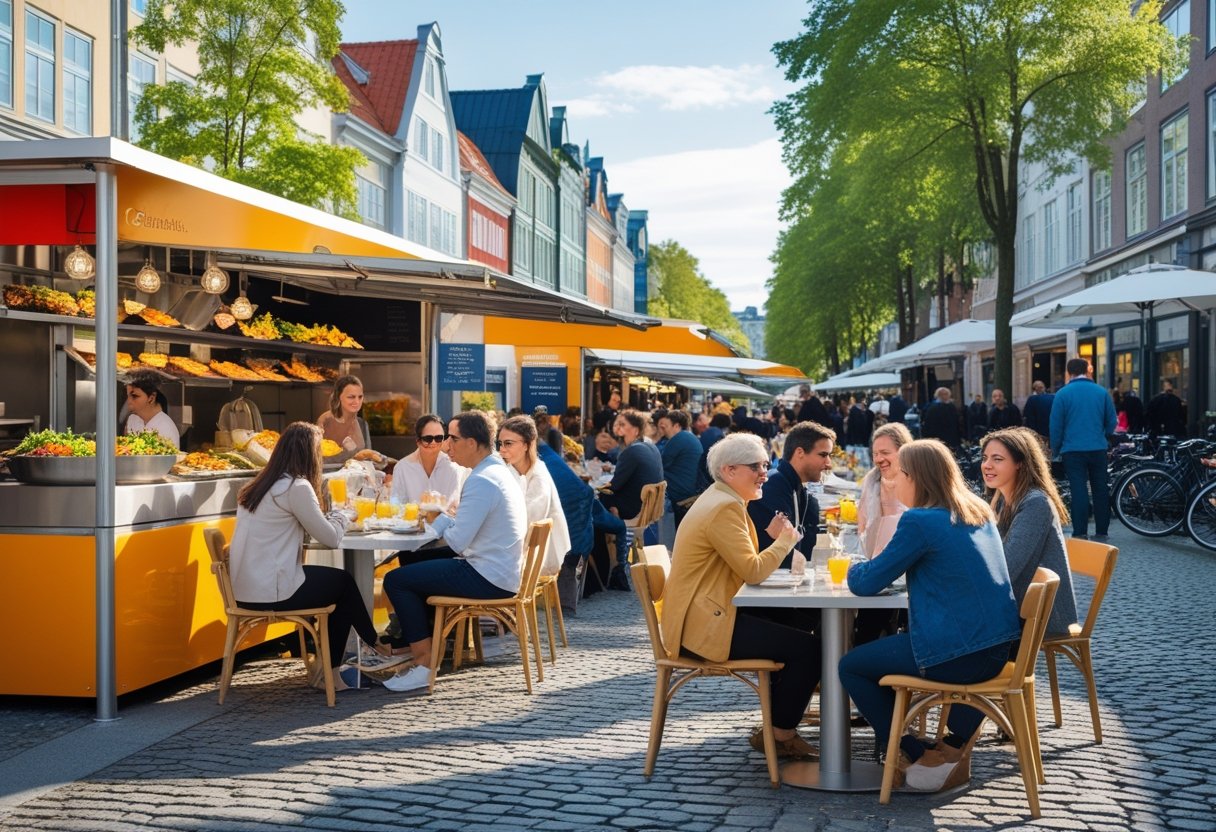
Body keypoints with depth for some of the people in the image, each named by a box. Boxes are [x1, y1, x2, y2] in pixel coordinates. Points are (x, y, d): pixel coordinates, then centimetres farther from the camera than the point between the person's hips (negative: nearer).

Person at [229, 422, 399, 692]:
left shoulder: (259, 485, 11)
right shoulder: (297, 487, -14)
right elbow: (331, 538, -9)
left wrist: (335, 517, 12)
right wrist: (342, 516, 10)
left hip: (245, 590, 8)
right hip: (270, 593, -8)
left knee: (340, 581, 19)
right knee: (345, 583, 14)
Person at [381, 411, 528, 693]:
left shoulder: (481, 481, -21)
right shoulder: (503, 471, 11)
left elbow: (458, 542, -22)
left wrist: (439, 520, -3)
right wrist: (448, 516, 4)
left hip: (488, 579, -11)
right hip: (504, 573, 11)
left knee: (396, 580, -6)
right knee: (417, 566, 24)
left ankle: (424, 664, -1)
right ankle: (414, 643, 27)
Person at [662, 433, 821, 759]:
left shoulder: (722, 500, 17)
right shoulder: (725, 508, -17)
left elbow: (746, 562, 15)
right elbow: (752, 572, -22)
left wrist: (771, 537, 0)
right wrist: (785, 539, -8)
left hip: (706, 616, 11)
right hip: (703, 627, -11)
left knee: (793, 625, 20)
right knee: (808, 648, -11)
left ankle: (778, 725, 25)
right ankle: (779, 733, 6)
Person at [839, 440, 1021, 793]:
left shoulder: (919, 521, -14)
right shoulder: (981, 513, 11)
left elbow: (866, 583, -10)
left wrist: (855, 568, 13)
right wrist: (878, 565, 17)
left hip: (957, 654, -8)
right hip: (996, 648, 8)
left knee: (851, 667, 9)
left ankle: (916, 759, 11)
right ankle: (958, 749, 28)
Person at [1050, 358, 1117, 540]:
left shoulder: (1063, 394, -5)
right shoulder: (1102, 392, 3)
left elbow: (1055, 425, -4)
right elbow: (1112, 422, 8)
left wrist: (1055, 449, 9)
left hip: (1073, 450, -2)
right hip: (1098, 449, 2)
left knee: (1079, 491, -2)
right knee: (1101, 490, 10)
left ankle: (1080, 533, -4)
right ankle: (1101, 532, 14)